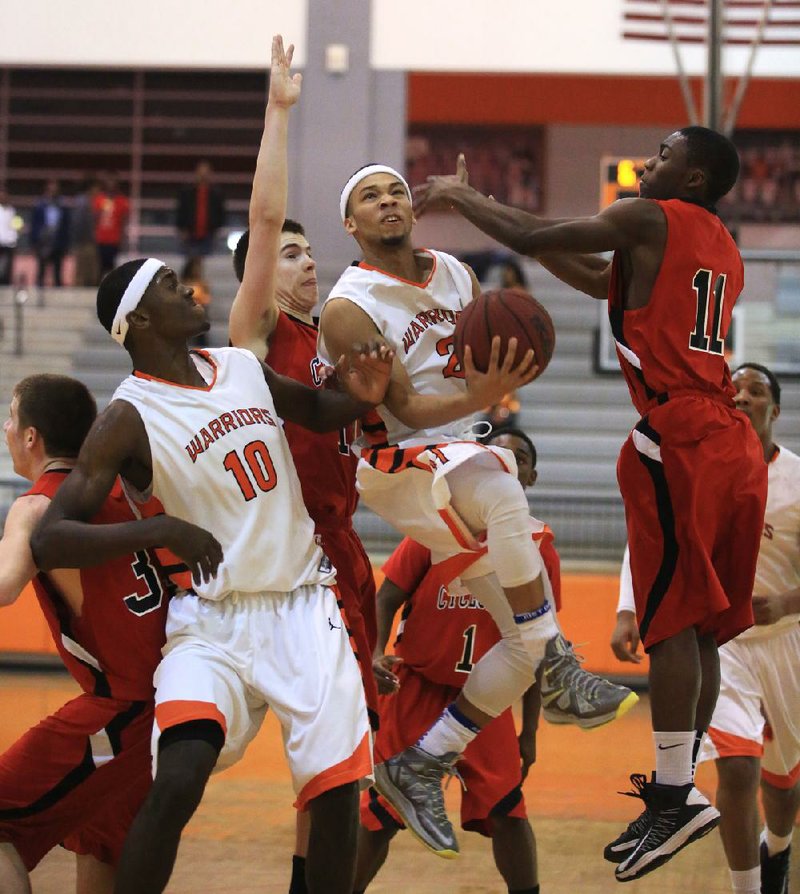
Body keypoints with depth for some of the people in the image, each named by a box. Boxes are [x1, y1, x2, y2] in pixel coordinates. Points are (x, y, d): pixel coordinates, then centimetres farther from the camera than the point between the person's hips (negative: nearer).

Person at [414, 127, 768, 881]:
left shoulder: (648, 219, -2)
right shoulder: (722, 249, 24)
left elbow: (532, 239, -4)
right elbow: (602, 281, 32)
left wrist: (457, 197, 12)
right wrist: (479, 204, 29)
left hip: (679, 439, -8)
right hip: (734, 444, 8)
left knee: (671, 620, -11)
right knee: (699, 625, 11)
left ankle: (676, 797, -15)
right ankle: (679, 788, 15)